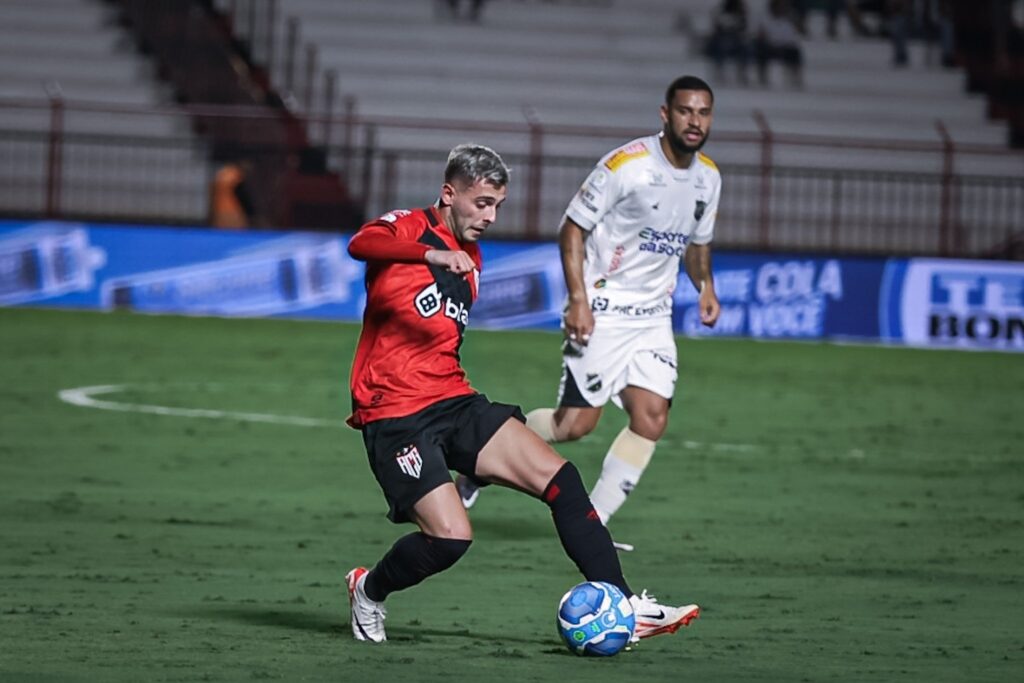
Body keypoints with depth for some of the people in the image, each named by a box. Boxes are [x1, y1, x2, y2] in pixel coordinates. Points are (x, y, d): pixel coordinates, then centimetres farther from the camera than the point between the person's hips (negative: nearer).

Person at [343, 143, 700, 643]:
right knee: (450, 538, -19)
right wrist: (432, 254, -50)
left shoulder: (469, 260, 17)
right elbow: (360, 244, -33)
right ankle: (368, 590, 12)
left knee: (558, 478, -9)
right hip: (395, 415, -8)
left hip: (453, 400, 8)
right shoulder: (409, 228, -8)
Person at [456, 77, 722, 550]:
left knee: (652, 418, -8)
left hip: (653, 316, 6)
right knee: (577, 422, -10)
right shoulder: (626, 165, -14)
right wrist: (578, 300, -18)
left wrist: (704, 286, 5)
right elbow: (573, 227, -10)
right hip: (602, 310, -6)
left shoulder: (708, 178, 7)